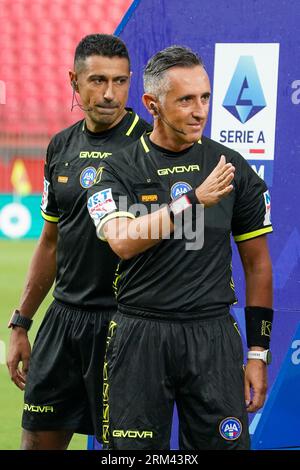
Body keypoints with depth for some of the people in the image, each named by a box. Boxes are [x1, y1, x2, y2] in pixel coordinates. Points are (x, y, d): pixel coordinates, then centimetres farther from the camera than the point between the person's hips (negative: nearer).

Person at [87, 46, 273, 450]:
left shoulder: (231, 168, 6)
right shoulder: (120, 170, 1)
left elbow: (257, 263, 11)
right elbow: (123, 242, -18)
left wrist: (258, 353, 7)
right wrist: (193, 200, -26)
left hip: (213, 336, 1)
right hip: (139, 336, -1)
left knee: (222, 444, -3)